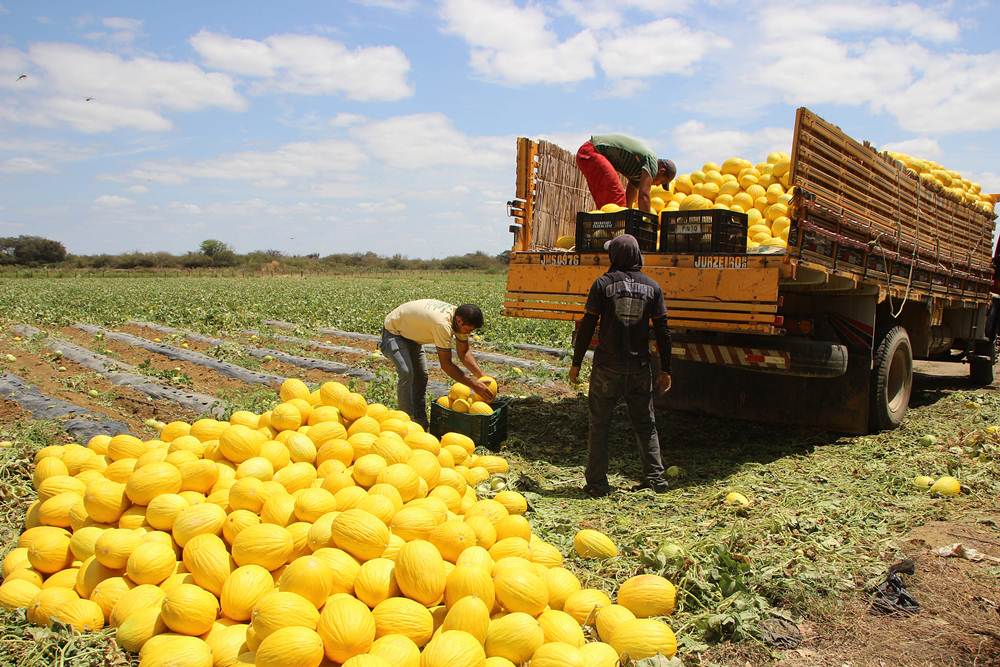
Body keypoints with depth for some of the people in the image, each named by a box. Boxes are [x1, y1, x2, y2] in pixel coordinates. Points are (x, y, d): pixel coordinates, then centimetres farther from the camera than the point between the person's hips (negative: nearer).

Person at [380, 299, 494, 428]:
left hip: (411, 334, 9)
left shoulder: (461, 320, -15)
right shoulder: (442, 324, -41)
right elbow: (446, 364, -36)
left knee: (421, 375, 8)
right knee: (407, 372, -26)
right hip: (393, 332, -9)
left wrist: (481, 376, -14)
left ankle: (420, 422, 20)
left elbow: (464, 352, -3)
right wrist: (474, 385, -34)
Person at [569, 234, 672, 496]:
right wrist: (665, 369, 9)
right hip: (640, 367, 3)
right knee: (645, 423, 17)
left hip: (607, 366, -3)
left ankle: (597, 483, 8)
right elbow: (662, 331, 3)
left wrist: (576, 362, 1)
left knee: (599, 424, 7)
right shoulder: (651, 286, 3)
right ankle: (655, 477, 18)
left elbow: (587, 326, -7)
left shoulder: (603, 283, -5)